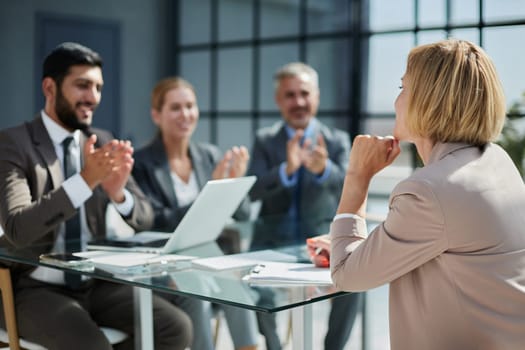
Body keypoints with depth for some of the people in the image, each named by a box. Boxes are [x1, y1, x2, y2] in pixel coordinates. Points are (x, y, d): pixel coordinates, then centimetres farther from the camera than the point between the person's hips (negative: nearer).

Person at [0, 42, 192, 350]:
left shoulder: (102, 141, 7)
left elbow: (144, 219, 3)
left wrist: (118, 193, -21)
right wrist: (85, 180, -33)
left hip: (95, 283, 5)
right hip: (35, 289, -5)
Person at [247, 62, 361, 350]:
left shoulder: (338, 140, 2)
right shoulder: (264, 140, 3)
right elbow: (253, 191, -11)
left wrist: (323, 169, -37)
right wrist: (287, 169, -31)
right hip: (274, 239, 0)